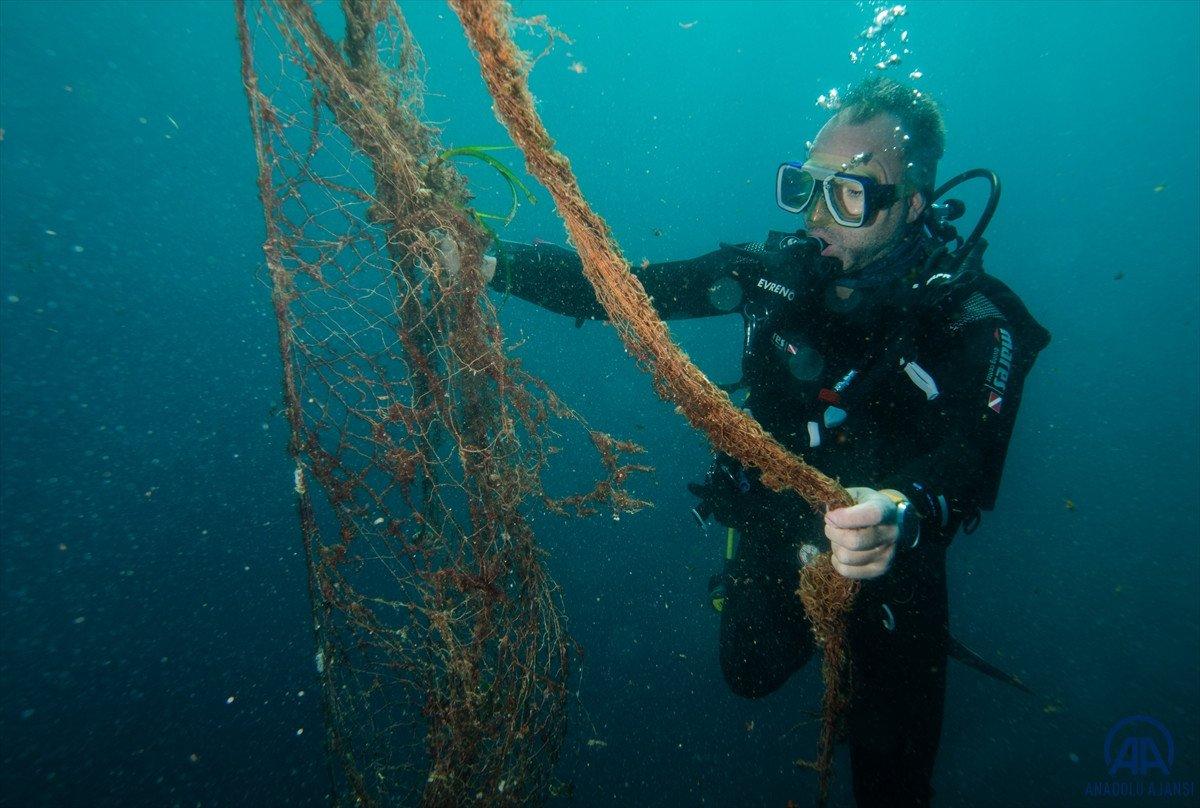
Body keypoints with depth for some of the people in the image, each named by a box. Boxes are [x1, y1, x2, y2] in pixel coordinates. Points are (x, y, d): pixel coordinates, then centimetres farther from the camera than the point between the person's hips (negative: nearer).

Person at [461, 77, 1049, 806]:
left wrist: (903, 513, -62)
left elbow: (969, 465, -38)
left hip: (896, 551, -2)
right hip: (776, 526, 3)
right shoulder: (776, 269, -15)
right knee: (753, 673, 23)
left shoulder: (970, 317, -24)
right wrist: (493, 263, -26)